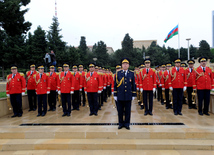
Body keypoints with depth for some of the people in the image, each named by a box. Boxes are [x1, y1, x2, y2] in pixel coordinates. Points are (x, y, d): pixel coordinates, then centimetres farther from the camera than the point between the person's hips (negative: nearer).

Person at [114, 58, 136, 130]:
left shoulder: (132, 74, 4)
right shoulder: (118, 74, 2)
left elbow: (133, 85, 6)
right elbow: (115, 85, 3)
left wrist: (133, 95, 4)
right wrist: (115, 95, 1)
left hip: (128, 96, 0)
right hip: (120, 96, 0)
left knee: (128, 111, 8)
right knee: (120, 111, 8)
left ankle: (127, 124, 21)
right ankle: (121, 123, 23)